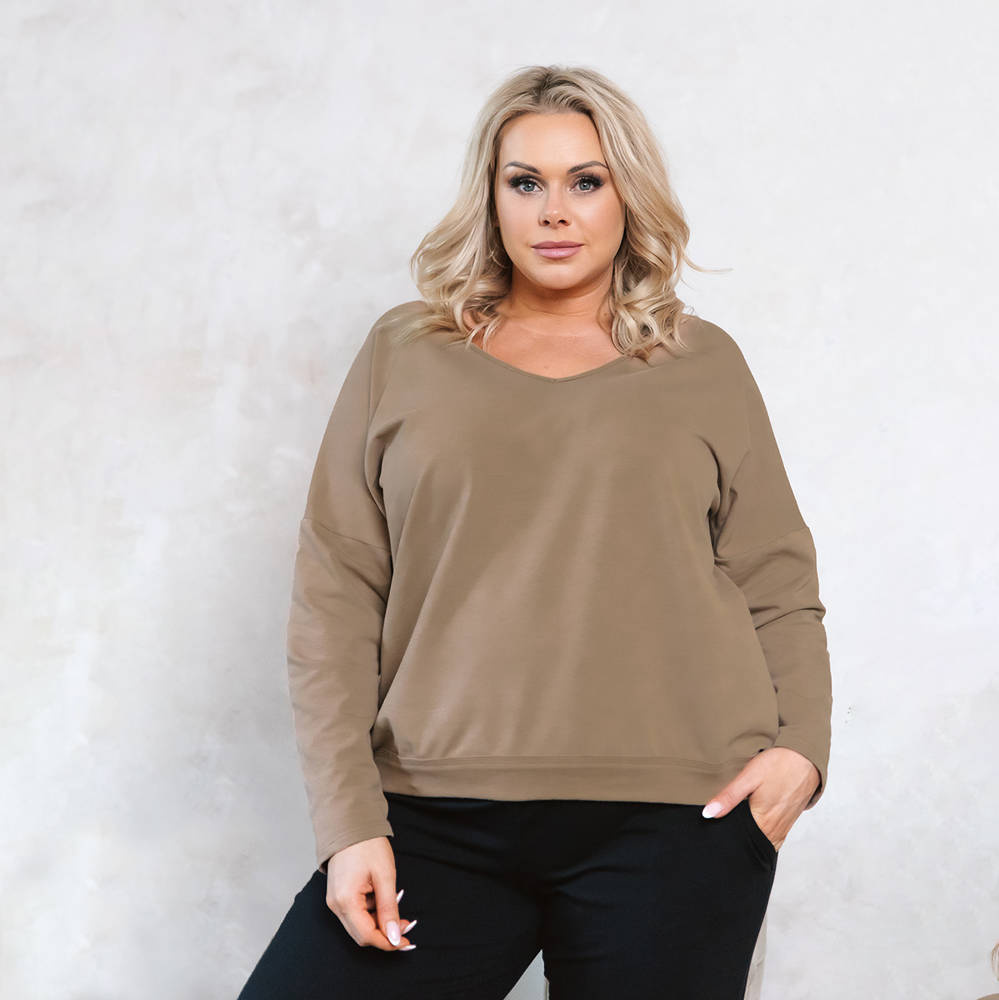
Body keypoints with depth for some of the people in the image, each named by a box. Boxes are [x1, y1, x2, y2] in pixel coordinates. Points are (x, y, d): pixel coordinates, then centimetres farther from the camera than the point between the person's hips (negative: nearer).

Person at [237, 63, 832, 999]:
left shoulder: (704, 364, 12)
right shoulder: (404, 354, 10)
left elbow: (779, 589, 13)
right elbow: (332, 598, 5)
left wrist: (800, 745, -5)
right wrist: (349, 818, -3)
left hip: (671, 819, 0)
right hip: (438, 820, 0)